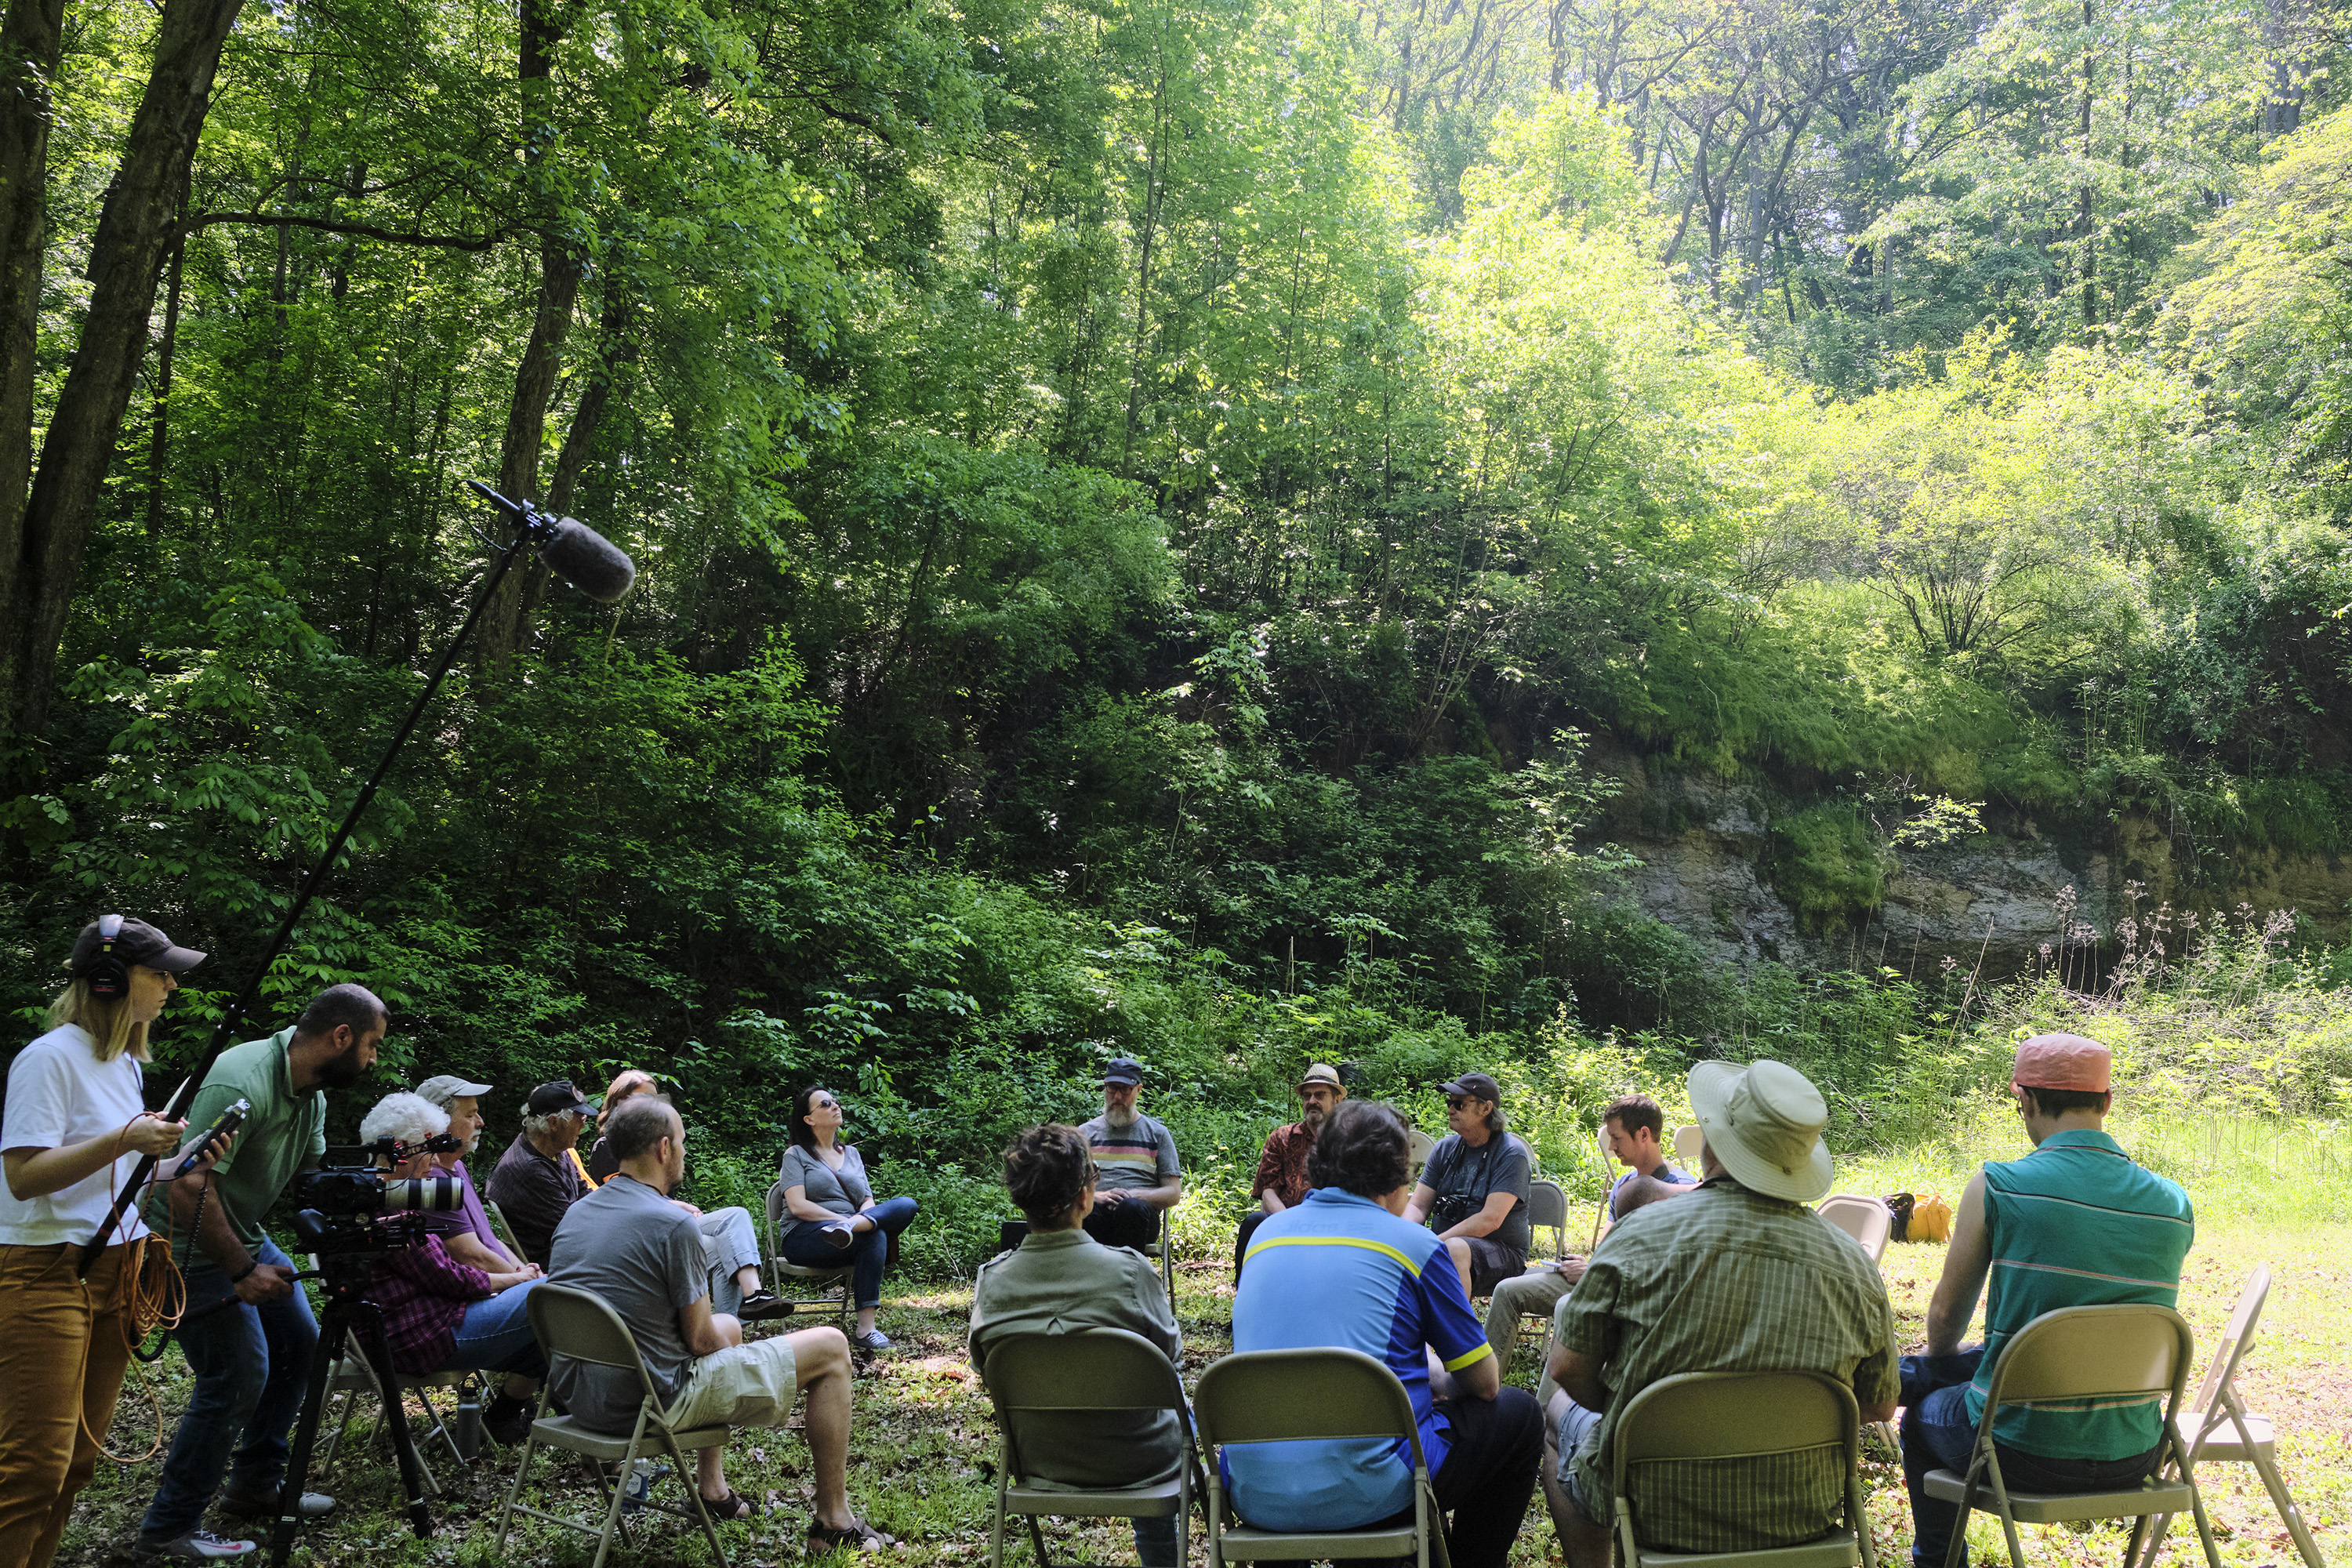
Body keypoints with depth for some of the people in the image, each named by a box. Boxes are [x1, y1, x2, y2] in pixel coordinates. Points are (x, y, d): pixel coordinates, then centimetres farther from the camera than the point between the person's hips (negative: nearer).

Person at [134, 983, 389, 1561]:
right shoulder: (241, 1084, -29)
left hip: (243, 1234, 10)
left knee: (299, 1341, 14)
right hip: (188, 1243, -10)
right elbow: (188, 1189, -32)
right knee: (239, 1373, -13)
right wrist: (242, 1271, -25)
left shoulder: (312, 1092, 2)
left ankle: (255, 1485, 26)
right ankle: (167, 1531, -1)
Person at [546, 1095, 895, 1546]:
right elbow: (700, 1340, -13)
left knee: (729, 1325, 34)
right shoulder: (674, 1224, -19)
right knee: (830, 1348, 3)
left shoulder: (574, 1213, 6)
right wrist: (732, 1351, 10)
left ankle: (712, 1492, 36)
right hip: (649, 1402, -9)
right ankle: (833, 1522, 10)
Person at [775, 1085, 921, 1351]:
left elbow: (868, 1201, 15)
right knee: (874, 1237, -37)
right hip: (804, 1238, -5)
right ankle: (865, 1329, -42)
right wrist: (839, 1218, -18)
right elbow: (797, 1206, -7)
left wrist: (853, 1221, -11)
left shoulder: (852, 1154, 24)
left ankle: (850, 1228, -46)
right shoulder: (796, 1155, 8)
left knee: (906, 1205, -23)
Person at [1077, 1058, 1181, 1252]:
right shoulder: (1086, 1132, 22)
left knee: (1132, 1208, -38)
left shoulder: (1157, 1133, 19)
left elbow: (1174, 1193, 12)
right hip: (1097, 1212, 0)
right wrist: (1099, 1196, -8)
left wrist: (1133, 1196, -6)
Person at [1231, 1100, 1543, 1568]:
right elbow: (1484, 1383, 6)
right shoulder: (1414, 1244, -2)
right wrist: (1438, 1383, 28)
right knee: (1517, 1414, 17)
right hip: (1363, 1493, -6)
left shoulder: (1266, 1234, 12)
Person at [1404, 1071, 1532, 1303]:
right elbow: (1418, 1205, 8)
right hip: (1443, 1244, 6)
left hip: (1501, 1253, -6)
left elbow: (1490, 1220, -18)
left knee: (1455, 1249, -37)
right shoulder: (1445, 1148, 11)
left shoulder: (1511, 1153, -9)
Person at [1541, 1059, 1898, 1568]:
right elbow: (1879, 1407, 2)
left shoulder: (1641, 1234, -17)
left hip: (1657, 1509, -3)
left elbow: (1568, 1366, -11)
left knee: (1563, 1412, 27)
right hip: (1806, 1518, 3)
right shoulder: (1855, 1266, -10)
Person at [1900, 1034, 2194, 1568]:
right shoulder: (2175, 1205, -2)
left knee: (1924, 1413, 29)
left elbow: (1946, 1313, -4)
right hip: (2134, 1457, 5)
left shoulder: (1997, 1186, -15)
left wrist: (1942, 1359, 21)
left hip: (2023, 1452, -4)